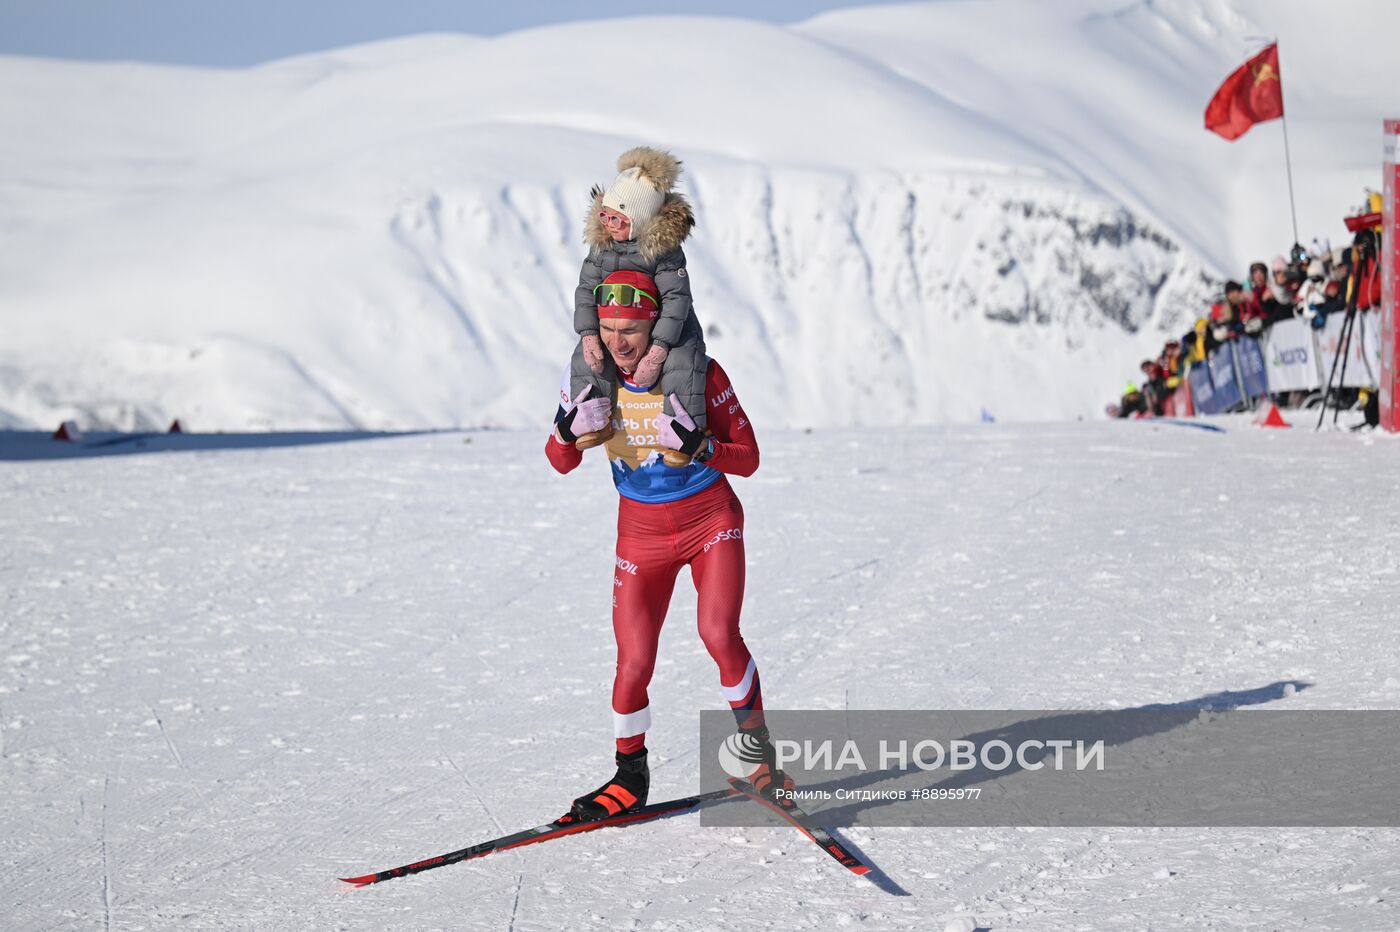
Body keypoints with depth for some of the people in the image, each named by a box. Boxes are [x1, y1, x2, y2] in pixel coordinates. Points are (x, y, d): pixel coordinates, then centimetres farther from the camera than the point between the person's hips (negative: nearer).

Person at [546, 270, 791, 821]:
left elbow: (748, 458, -13)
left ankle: (758, 752, -2)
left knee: (719, 634, -22)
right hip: (642, 533, 2)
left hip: (712, 522, -2)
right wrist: (572, 429, -26)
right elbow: (560, 463, -3)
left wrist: (696, 444, -33)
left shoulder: (699, 374, -17)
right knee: (633, 663, -3)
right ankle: (630, 778, 18)